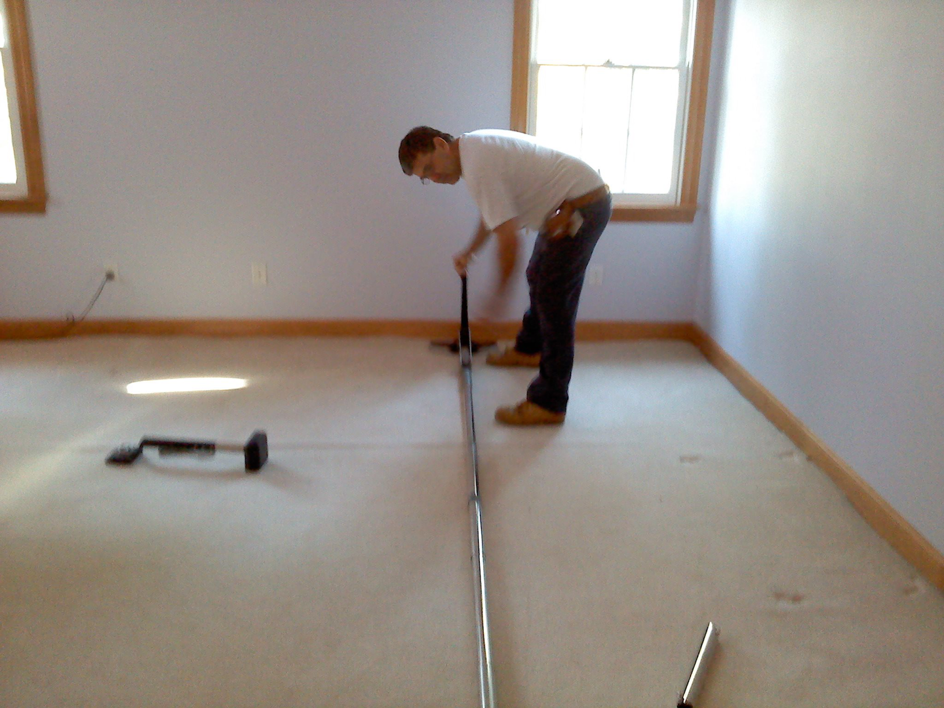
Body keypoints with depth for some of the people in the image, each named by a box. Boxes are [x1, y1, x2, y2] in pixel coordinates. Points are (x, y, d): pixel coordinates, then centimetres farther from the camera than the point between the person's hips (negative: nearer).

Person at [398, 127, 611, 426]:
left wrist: (500, 292, -13)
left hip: (582, 208, -11)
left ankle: (548, 404, -4)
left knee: (554, 301, -9)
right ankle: (528, 348, 48)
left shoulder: (478, 165, -23)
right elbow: (493, 214, 26)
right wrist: (469, 252, 34)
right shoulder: (475, 145, 9)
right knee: (538, 278, 26)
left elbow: (509, 238, -24)